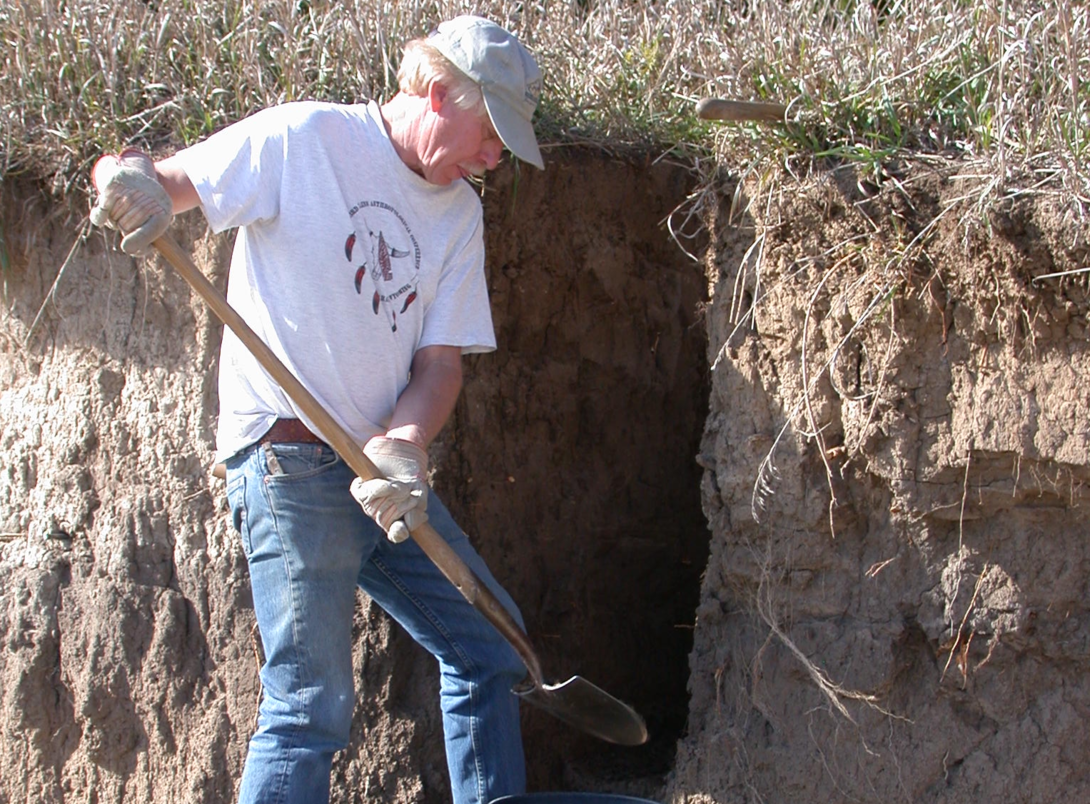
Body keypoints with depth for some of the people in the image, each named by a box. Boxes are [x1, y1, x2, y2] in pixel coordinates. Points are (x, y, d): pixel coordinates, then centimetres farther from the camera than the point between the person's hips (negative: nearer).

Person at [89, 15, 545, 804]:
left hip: (389, 477, 8)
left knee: (486, 649, 13)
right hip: (292, 465, -7)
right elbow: (153, 182, -8)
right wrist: (131, 179, -33)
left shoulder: (459, 211, 12)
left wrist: (401, 449, -13)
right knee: (313, 708, -9)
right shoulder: (303, 140, -6)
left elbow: (441, 360, 6)